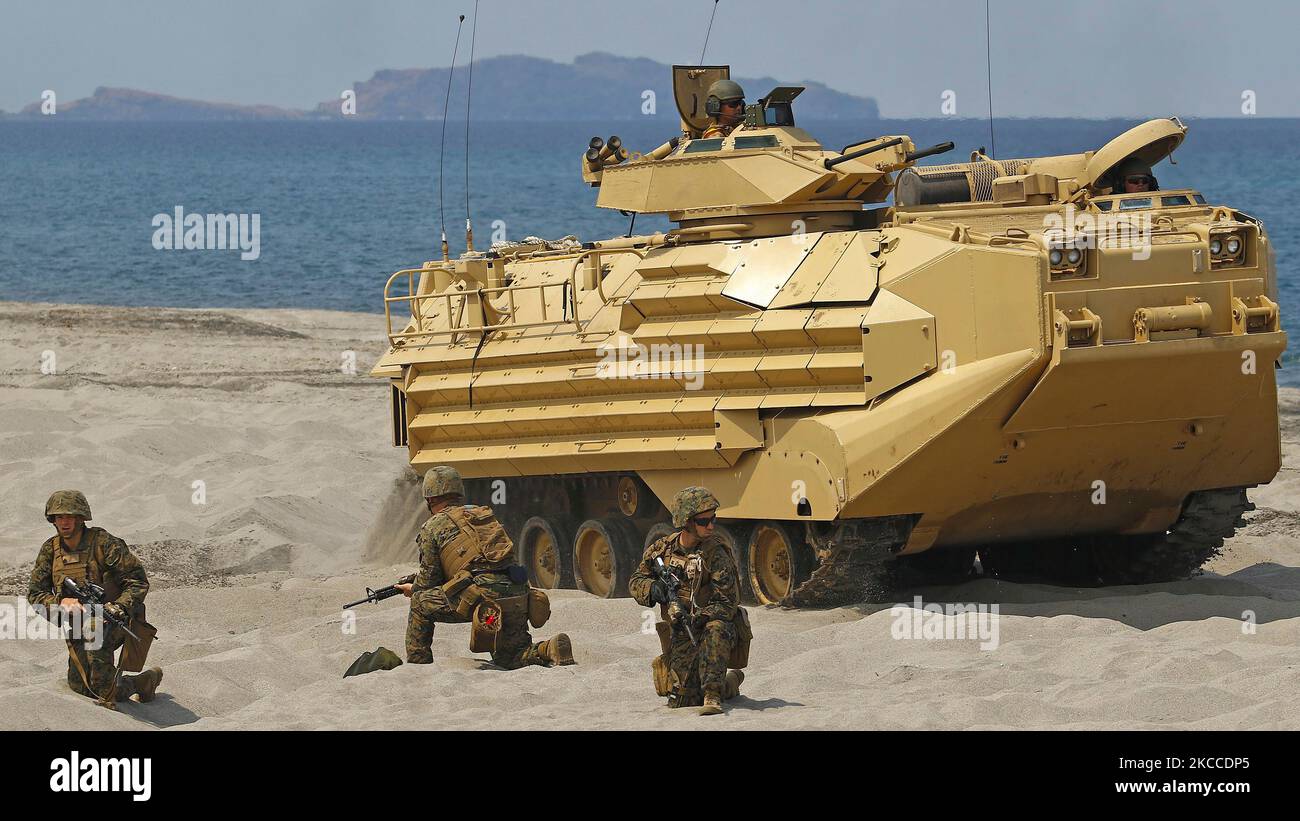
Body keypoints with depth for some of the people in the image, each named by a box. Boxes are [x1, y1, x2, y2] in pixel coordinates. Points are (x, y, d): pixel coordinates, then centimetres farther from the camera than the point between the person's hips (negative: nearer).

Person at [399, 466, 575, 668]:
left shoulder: (432, 528, 9)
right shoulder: (485, 514, 28)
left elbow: (429, 580, 11)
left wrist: (413, 589, 36)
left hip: (482, 597, -6)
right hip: (519, 596, 6)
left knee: (420, 603, 15)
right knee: (509, 659, 20)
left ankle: (417, 666, 14)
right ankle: (550, 650, -7)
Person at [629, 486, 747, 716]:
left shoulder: (716, 555, -14)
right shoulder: (662, 548, 0)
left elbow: (727, 604, -17)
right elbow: (636, 582, 9)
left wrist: (696, 619, -31)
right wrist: (653, 589, -14)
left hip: (713, 623, -4)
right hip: (681, 636, 4)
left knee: (716, 629, -40)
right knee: (682, 701, -5)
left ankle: (712, 694, -33)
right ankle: (730, 685, 26)